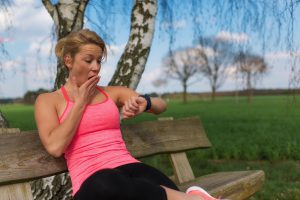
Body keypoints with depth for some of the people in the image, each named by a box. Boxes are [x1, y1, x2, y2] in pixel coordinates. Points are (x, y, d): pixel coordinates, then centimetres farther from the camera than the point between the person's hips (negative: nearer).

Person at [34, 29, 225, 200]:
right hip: (91, 182, -2)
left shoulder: (113, 92, 22)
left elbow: (161, 105, 16)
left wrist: (144, 102, -9)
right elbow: (55, 147, -5)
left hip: (129, 168, 3)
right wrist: (80, 102, 2)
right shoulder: (48, 100, 12)